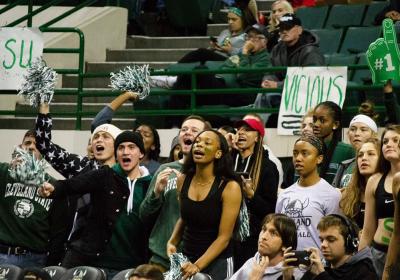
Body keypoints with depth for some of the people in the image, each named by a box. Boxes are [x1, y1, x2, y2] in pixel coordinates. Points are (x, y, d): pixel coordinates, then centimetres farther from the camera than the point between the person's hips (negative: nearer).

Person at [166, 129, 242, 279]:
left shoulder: (229, 187, -15)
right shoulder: (183, 180, -1)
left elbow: (224, 237, -16)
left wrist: (197, 266, -23)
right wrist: (172, 242, 1)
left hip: (217, 262, -4)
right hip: (186, 258, 4)